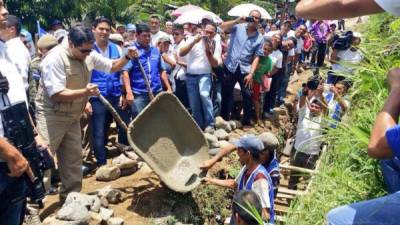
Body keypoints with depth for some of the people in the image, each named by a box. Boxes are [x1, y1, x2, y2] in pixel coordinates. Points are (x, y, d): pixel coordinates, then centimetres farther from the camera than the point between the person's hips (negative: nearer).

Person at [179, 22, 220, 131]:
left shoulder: (216, 46, 2)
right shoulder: (193, 39, -1)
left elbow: (215, 64, -6)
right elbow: (181, 53, -12)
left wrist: (208, 51, -19)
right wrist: (194, 42, -22)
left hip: (204, 75, -1)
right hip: (191, 76, 1)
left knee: (204, 95, -28)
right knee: (194, 104, 3)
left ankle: (210, 124, -18)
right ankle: (198, 126, 21)